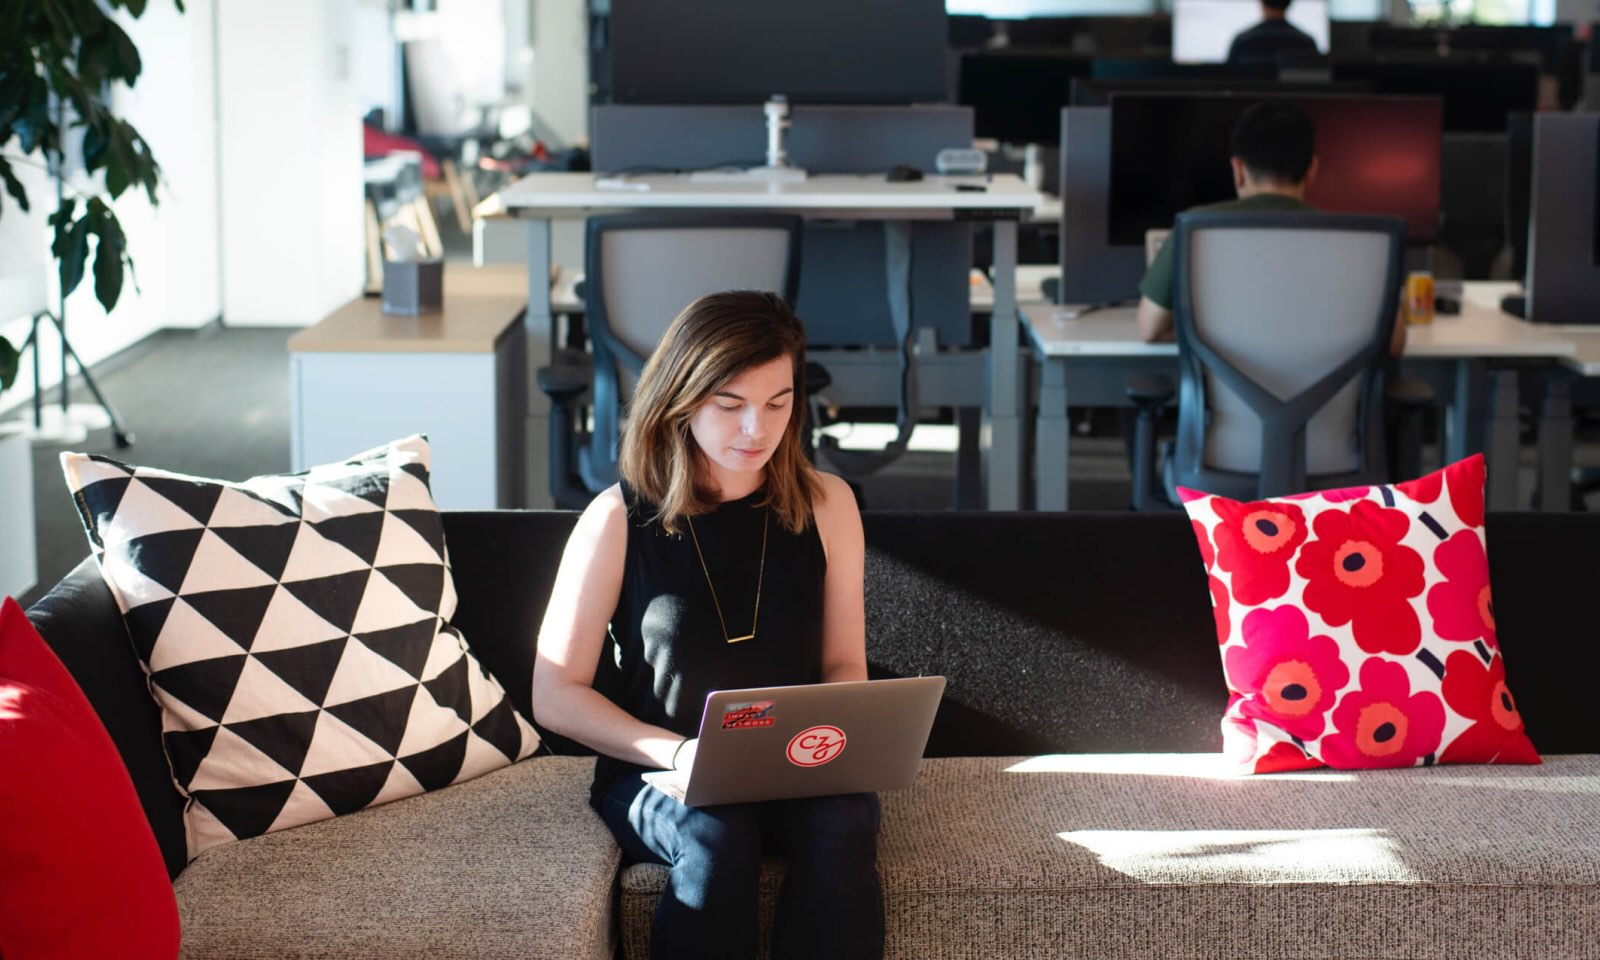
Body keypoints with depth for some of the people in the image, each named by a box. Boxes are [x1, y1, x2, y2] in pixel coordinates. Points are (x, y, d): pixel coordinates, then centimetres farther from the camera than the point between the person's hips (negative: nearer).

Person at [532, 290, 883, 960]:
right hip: (655, 775, -2)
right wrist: (676, 752, -18)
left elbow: (844, 664, 10)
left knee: (841, 824, -32)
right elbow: (555, 695, -4)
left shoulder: (826, 505, 2)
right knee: (716, 837, -36)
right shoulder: (619, 521, -6)